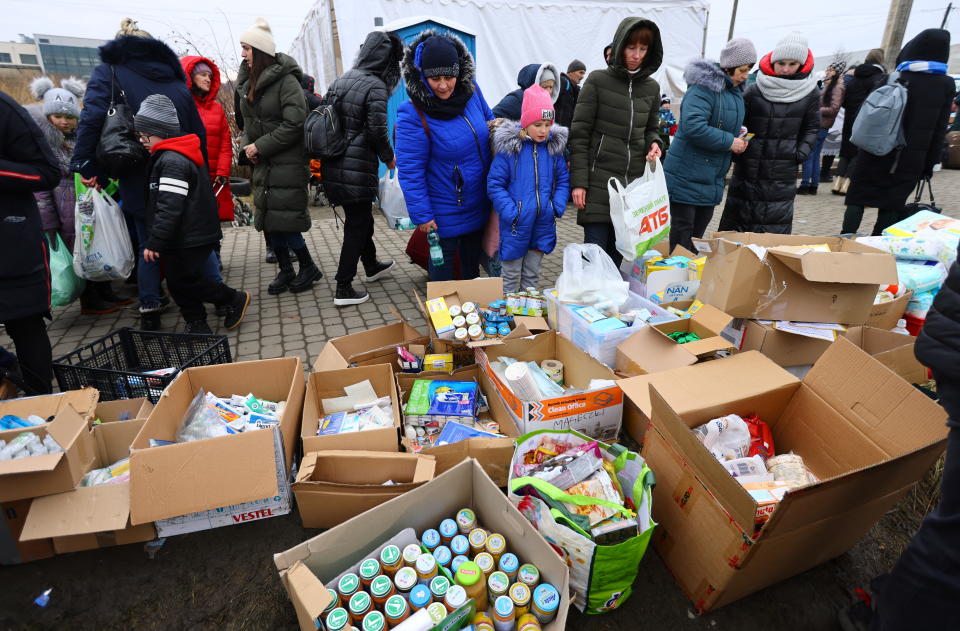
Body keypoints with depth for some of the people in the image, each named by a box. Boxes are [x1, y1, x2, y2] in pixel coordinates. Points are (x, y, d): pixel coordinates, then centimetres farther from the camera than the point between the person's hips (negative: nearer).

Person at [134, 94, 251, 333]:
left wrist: (155, 241, -22)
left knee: (185, 281, -1)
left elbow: (169, 207, -24)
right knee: (179, 282, 13)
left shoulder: (172, 161, -18)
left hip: (189, 239, -10)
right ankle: (197, 325, 20)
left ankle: (235, 300, 11)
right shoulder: (179, 155, 16)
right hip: (193, 235, 10)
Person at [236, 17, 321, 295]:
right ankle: (285, 271, 22)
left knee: (285, 221, -8)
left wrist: (260, 147, -16)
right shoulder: (248, 81, 12)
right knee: (270, 220, 9)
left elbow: (294, 124, -19)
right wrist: (247, 145, 0)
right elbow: (249, 122, 19)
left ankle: (308, 267, 12)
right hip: (263, 165, 8)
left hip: (287, 165, -8)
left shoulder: (286, 81, -12)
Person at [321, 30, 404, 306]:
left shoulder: (340, 81, 12)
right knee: (357, 224, 1)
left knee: (361, 215, 22)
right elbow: (377, 131, -15)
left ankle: (371, 265, 41)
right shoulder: (375, 87, -11)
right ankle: (343, 289, 3)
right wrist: (389, 158, 2)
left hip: (334, 165, 8)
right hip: (358, 167, -8)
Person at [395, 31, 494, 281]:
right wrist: (421, 215, -18)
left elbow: (488, 120, 18)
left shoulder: (471, 91, -5)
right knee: (442, 270, 11)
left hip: (479, 204, 6)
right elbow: (409, 171, -19)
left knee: (472, 265, 24)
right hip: (444, 214, -6)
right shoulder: (412, 115, -22)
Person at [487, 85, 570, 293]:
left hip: (543, 223, 4)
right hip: (516, 224, -4)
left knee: (532, 275, 18)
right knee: (511, 275, 10)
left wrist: (558, 207, -4)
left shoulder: (554, 147, 3)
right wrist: (511, 212, -17)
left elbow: (563, 180, 11)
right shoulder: (509, 147, -9)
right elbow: (495, 184, -8)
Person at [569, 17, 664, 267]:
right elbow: (579, 134, -4)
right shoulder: (597, 81, -2)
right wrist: (579, 181, -11)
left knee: (618, 251, 7)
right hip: (599, 179, -4)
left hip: (635, 181, 4)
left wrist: (654, 143, -1)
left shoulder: (652, 88, 12)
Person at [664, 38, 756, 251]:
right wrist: (729, 142, -18)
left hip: (711, 181, 9)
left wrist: (739, 140, 7)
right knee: (682, 237, -4)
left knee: (697, 236, 14)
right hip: (687, 176, -9)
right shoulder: (704, 87, -13)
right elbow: (693, 126, -27)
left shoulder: (735, 91, 17)